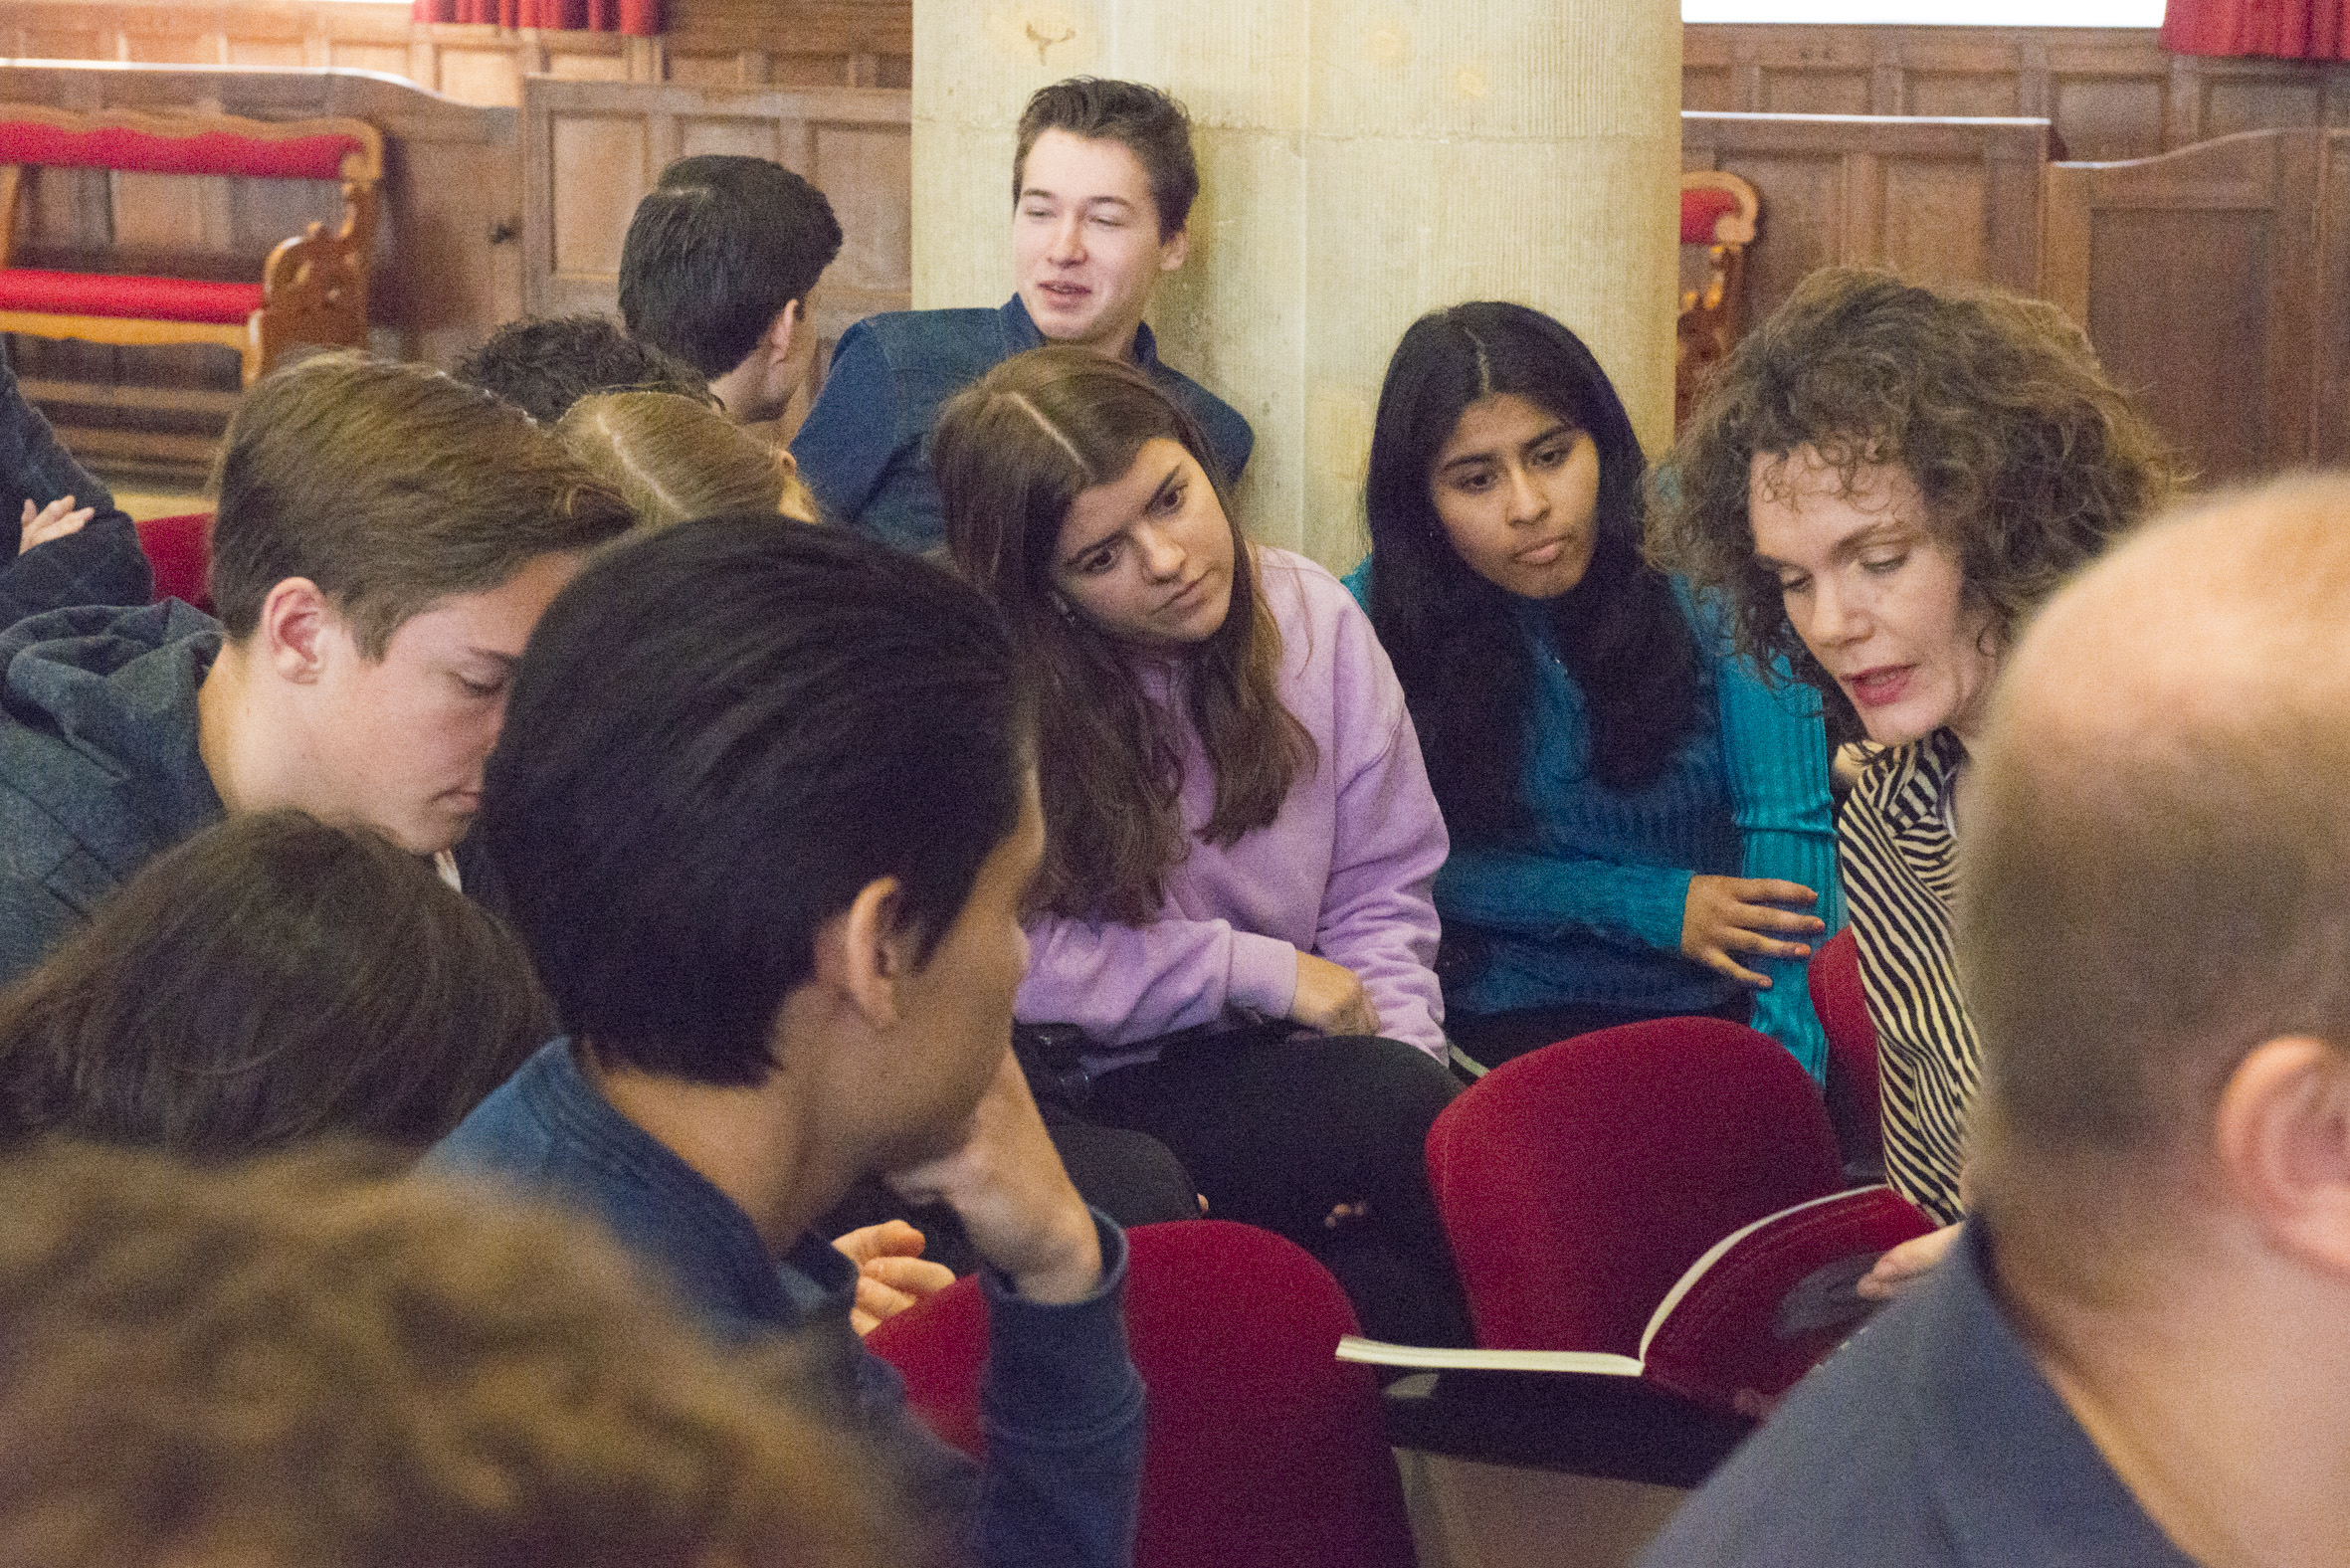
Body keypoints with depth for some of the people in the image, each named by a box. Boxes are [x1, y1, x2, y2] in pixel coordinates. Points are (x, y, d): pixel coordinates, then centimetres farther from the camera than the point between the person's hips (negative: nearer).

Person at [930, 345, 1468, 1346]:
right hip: (1099, 1098, -4)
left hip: (1279, 1066, 5)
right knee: (1391, 1102, -29)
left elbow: (1382, 887, 6)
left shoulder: (1308, 615, 3)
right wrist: (1263, 971, -12)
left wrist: (1399, 1057, -12)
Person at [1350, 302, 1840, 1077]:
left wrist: (1781, 1071, -27)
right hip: (1508, 1023, 0)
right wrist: (1656, 907, -10)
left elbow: (1787, 820, -14)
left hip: (1721, 1009, 1)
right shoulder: (1380, 619, -3)